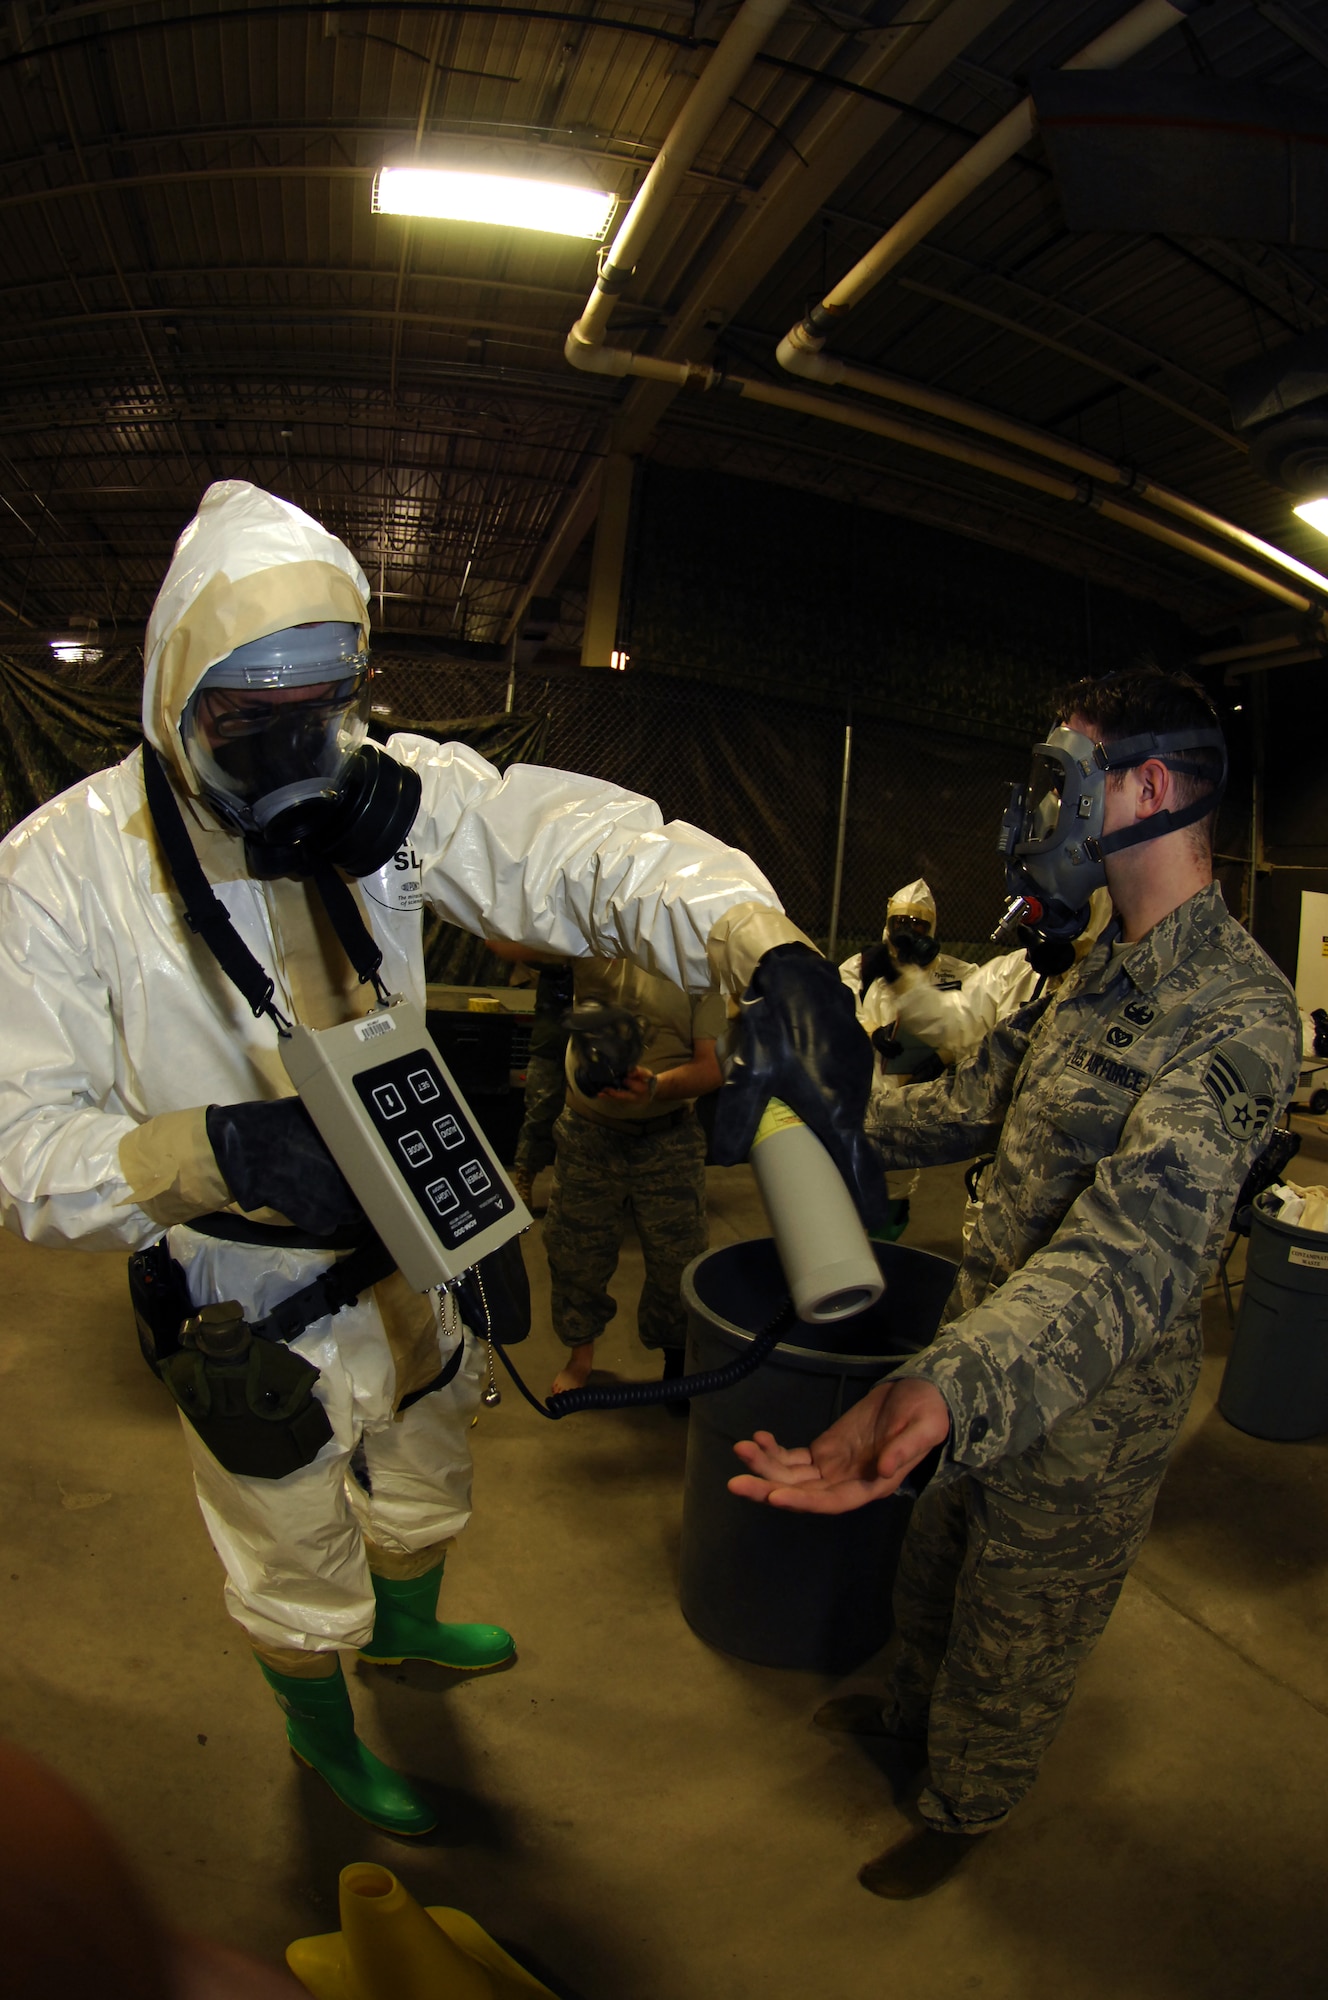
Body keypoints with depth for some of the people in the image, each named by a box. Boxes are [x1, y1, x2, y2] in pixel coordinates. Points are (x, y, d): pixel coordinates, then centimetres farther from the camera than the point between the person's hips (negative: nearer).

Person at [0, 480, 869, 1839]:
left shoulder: (387, 793, -14)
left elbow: (586, 845, -28)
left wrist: (771, 952, -46)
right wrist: (212, 1151, -41)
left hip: (410, 1261, 4)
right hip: (254, 1316, -4)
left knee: (424, 1490, 32)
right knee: (297, 1573, 22)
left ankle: (408, 1625, 67)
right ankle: (323, 1736, 57)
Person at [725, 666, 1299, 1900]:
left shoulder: (1236, 1011, -27)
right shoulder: (1101, 974, 5)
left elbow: (1139, 1240, -42)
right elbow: (972, 1104, 14)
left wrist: (951, 1388, -56)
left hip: (1085, 1409, -8)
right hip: (983, 1353, 8)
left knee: (1016, 1638, 18)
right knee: (934, 1567, 29)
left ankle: (964, 1808, 46)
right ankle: (911, 1713, 58)